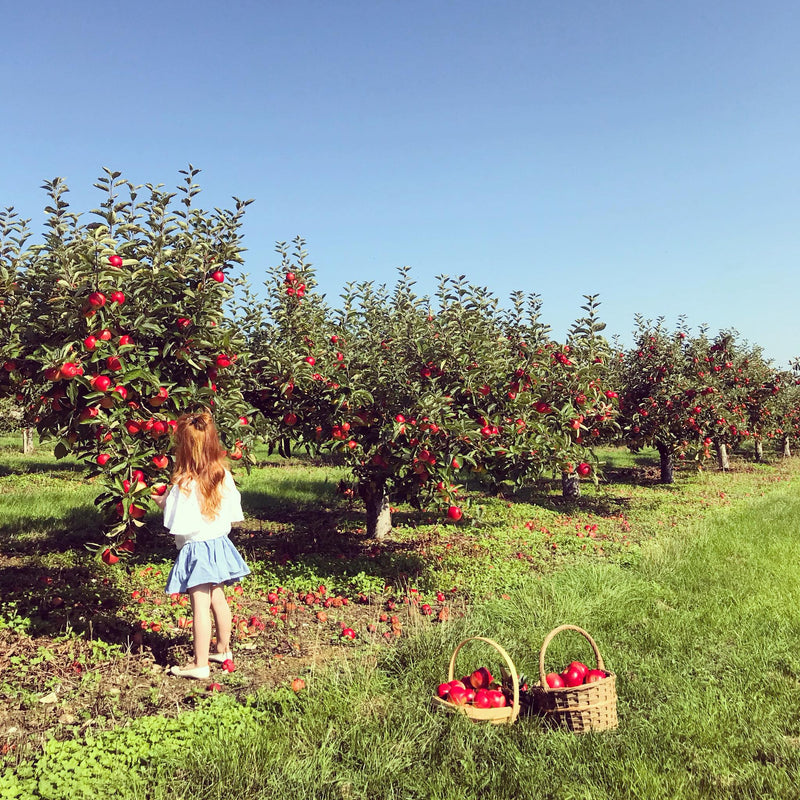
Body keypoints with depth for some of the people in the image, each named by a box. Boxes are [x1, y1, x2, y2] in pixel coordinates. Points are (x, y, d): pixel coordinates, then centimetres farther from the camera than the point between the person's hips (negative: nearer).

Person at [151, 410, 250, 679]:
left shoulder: (184, 484, -21)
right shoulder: (224, 475, -4)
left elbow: (178, 524, -20)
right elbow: (233, 512, 4)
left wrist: (163, 503, -5)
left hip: (196, 549, -7)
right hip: (219, 544, 7)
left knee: (200, 606, -1)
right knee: (217, 598, 20)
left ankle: (200, 664, 7)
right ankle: (223, 649, 35)